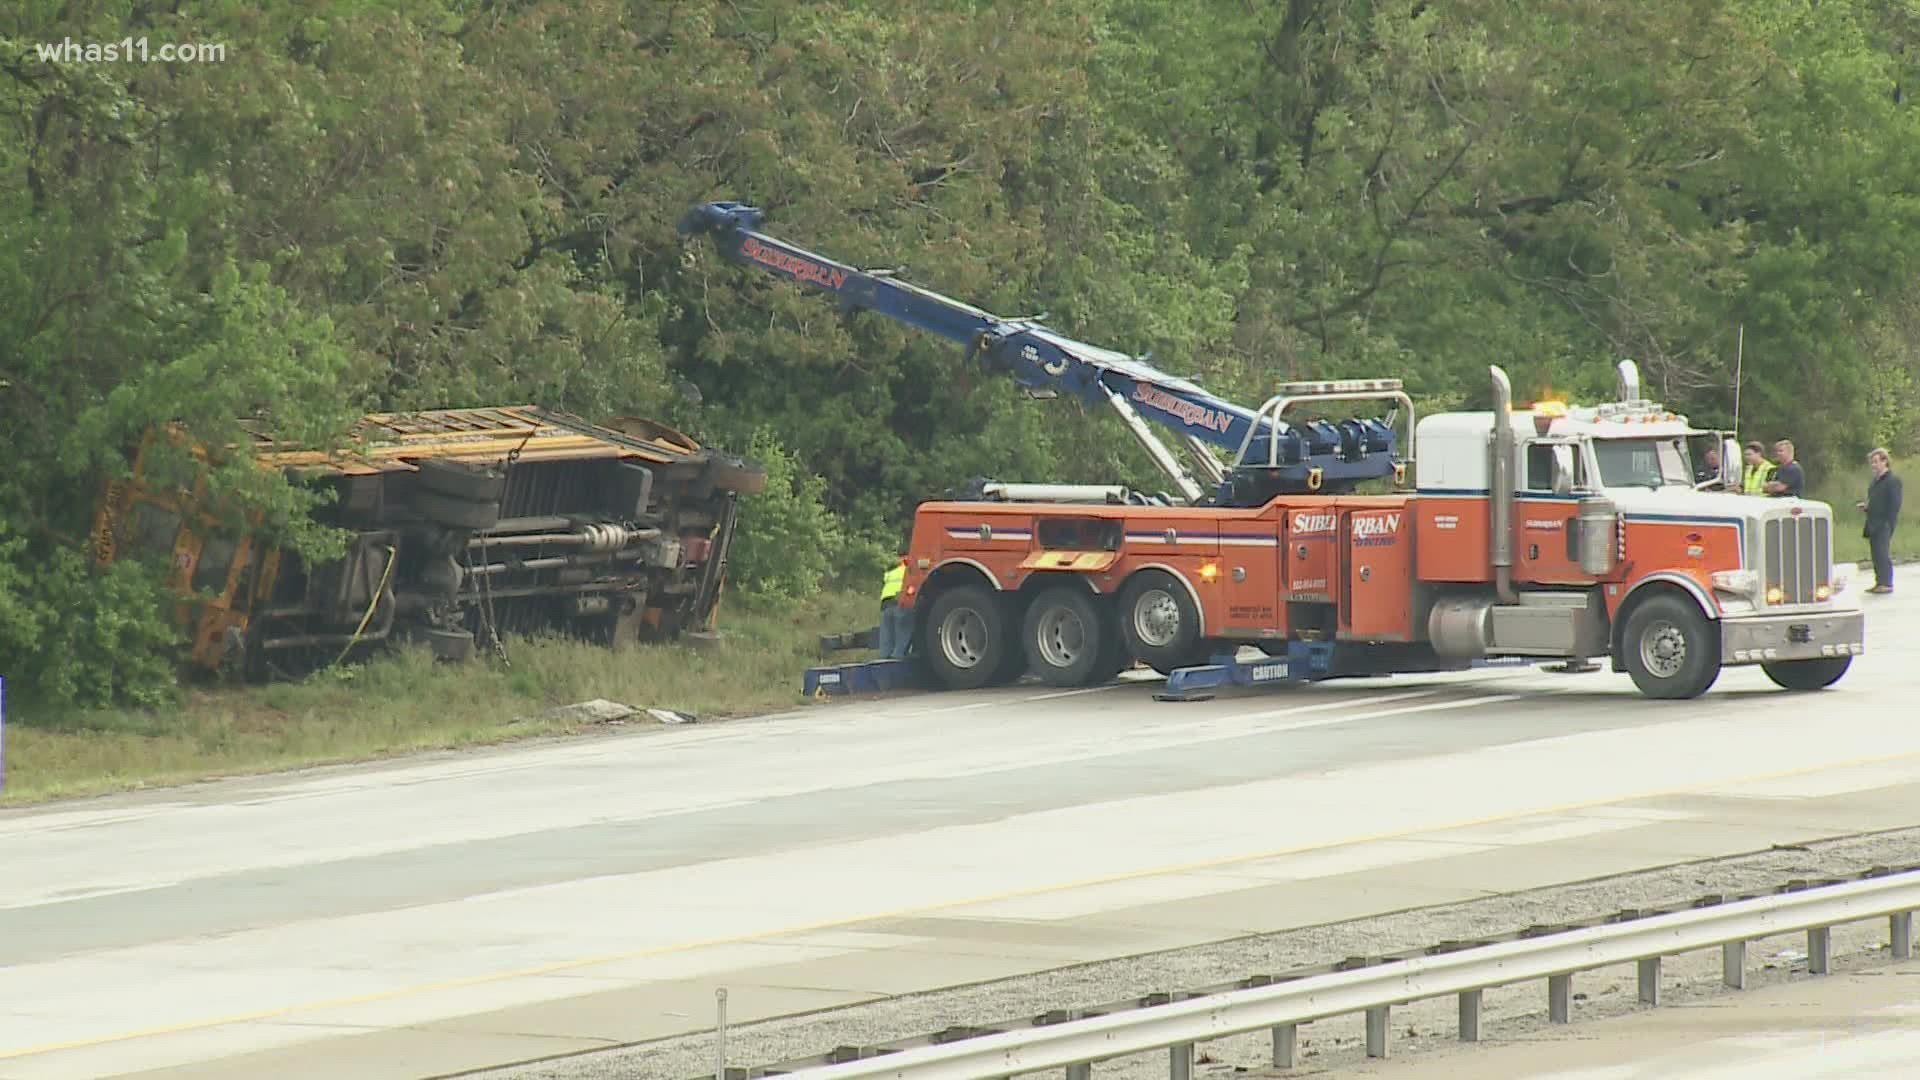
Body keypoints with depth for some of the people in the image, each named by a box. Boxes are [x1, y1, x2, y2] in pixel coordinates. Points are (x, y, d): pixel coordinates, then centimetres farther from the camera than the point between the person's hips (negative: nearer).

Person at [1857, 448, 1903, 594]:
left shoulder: (1892, 481, -9)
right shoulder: (1875, 481, 17)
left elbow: (1894, 505, -13)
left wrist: (1889, 524, -19)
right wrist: (1866, 506, 7)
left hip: (1884, 524, -9)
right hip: (1874, 525, 9)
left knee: (1883, 553, -9)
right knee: (1876, 554, 9)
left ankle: (1886, 583, -6)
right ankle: (1879, 582, 14)